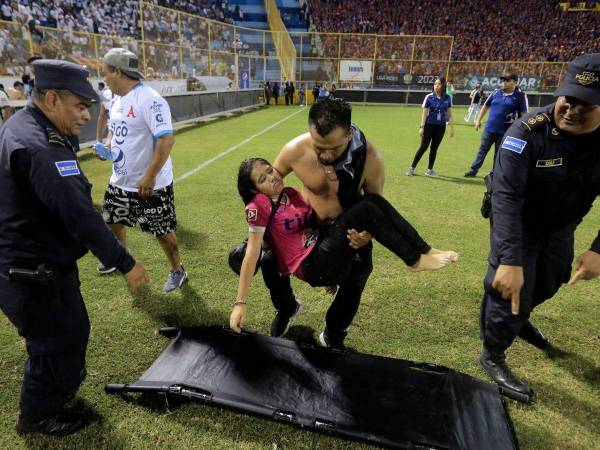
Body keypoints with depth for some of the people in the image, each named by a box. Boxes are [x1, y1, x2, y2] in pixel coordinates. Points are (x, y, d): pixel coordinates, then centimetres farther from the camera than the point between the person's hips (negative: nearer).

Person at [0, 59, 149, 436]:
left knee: (71, 330, 26)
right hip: (35, 275, -10)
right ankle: (38, 416, 36)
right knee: (56, 341, 11)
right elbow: (78, 214, -31)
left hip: (43, 263, 10)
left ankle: (62, 384, 51)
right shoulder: (34, 146, -28)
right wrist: (126, 263, -24)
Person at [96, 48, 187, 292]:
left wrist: (150, 176, -29)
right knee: (113, 221, 22)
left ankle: (177, 270, 23)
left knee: (163, 231, 2)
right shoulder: (117, 99, 8)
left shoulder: (149, 100, -21)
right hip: (120, 180, 9)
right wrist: (107, 142, 0)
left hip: (150, 183, -9)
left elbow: (166, 139, -28)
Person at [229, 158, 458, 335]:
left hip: (326, 253, 7)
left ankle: (425, 250, -9)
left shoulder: (290, 194, 14)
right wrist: (240, 303, -16)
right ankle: (415, 259, -8)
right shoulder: (259, 206, -8)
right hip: (313, 267, -7)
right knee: (364, 210, -22)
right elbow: (252, 253, -13)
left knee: (373, 199, -10)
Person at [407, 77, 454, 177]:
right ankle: (412, 168, 3)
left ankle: (430, 169, 17)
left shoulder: (448, 98, 2)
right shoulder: (429, 97, -6)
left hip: (441, 127, 3)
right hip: (429, 125, -3)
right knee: (423, 147, -6)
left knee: (434, 148, 7)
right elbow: (424, 113, -5)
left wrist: (452, 127, 5)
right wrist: (422, 127, -11)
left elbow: (449, 114, 7)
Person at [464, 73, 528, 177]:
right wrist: (478, 120, 9)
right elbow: (486, 106, 14)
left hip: (505, 131, -3)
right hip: (489, 128, 4)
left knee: (499, 153, 8)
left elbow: (524, 114, -7)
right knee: (482, 150, 10)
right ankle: (473, 170, 19)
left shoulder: (520, 96, -7)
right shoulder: (496, 93, 5)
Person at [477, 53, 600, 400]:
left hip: (560, 228, 6)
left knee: (547, 285, 25)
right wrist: (510, 260, -47)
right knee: (512, 290, -4)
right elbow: (506, 198, -39)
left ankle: (518, 321, 57)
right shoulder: (528, 133, -33)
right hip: (518, 224, -5)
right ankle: (493, 356, 21)